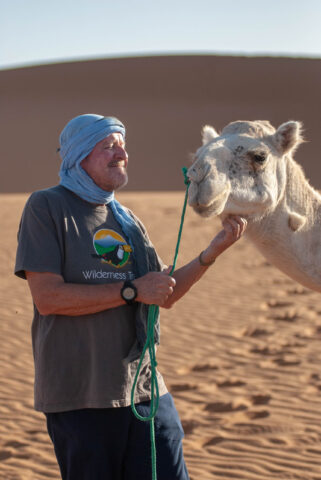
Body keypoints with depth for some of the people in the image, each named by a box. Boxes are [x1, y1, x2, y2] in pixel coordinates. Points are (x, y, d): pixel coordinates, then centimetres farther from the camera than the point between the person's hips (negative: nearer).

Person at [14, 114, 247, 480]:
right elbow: (46, 297, -16)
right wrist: (132, 291, -15)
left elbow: (167, 294, 18)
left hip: (143, 389, 6)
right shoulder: (47, 207, -5)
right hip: (79, 394, -6)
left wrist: (215, 249, 5)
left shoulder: (126, 218, 15)